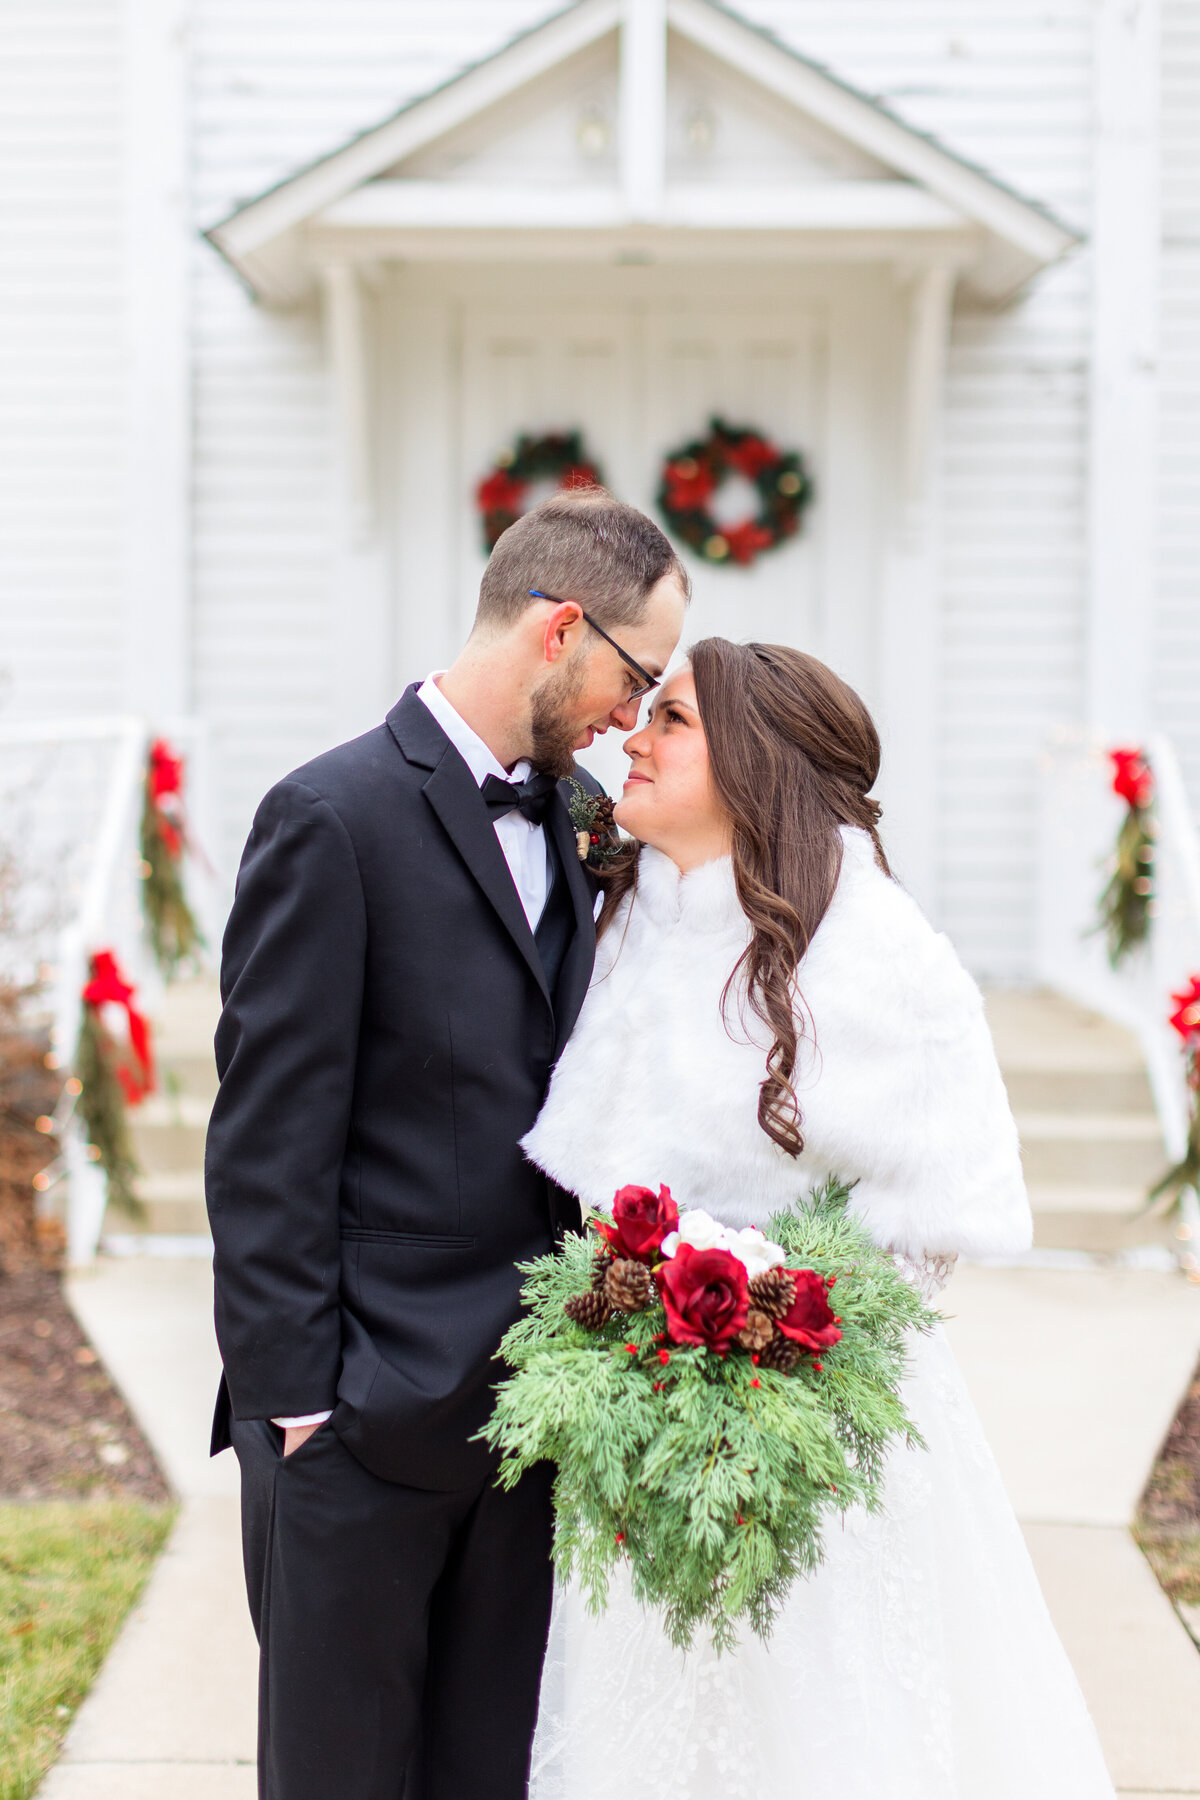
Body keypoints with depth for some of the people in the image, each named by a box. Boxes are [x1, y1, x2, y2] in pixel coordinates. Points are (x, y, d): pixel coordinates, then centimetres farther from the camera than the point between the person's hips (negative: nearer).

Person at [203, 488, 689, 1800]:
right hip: (368, 1409, -6)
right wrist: (293, 1399, -13)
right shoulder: (334, 819, -11)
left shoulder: (578, 821, 10)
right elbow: (266, 1143, -12)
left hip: (533, 1399, 6)